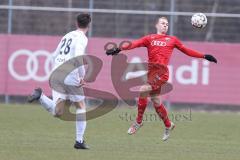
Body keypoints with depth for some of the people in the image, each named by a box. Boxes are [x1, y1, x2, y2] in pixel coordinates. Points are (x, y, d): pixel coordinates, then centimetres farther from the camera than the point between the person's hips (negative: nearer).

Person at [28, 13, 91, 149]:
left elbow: (55, 56, 24)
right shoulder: (82, 38, -3)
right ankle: (79, 140, 9)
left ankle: (40, 96, -20)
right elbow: (78, 56, -19)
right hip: (70, 76, -6)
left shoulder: (67, 36, 21)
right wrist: (82, 76, -13)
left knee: (57, 112, 1)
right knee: (81, 106, 12)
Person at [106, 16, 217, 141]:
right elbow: (135, 44, 0)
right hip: (151, 70, 3)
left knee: (143, 90, -22)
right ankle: (168, 125, 32)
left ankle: (138, 121, -8)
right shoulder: (149, 38, 14)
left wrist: (204, 56, 18)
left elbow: (187, 51, 21)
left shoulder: (172, 40, 14)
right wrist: (120, 49, -16)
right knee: (156, 101, 10)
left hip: (162, 71, -3)